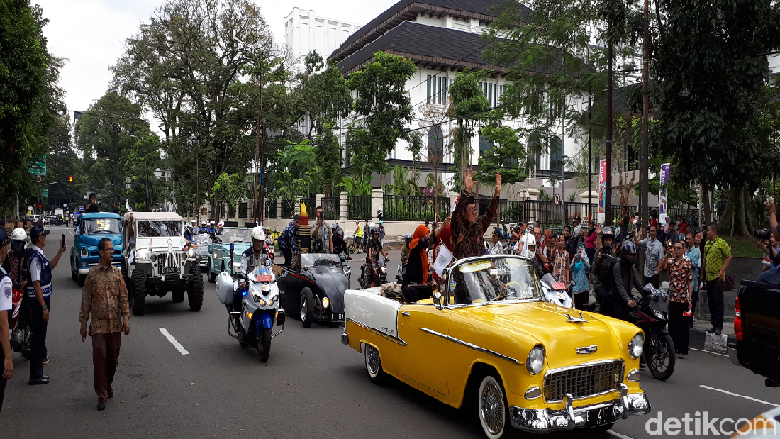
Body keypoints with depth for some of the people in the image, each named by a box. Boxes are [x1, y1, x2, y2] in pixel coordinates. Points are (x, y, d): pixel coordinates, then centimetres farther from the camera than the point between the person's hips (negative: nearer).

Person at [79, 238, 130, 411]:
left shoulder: (117, 273, 5)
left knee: (113, 358, 11)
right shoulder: (92, 273, -2)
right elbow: (86, 299, 2)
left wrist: (126, 319, -1)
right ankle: (101, 396, 1)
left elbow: (123, 298, 6)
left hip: (115, 324, 3)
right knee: (99, 358, -6)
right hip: (98, 324, -3)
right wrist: (83, 323, 1)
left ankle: (109, 385, 34)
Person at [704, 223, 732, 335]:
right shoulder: (707, 244, 14)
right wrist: (703, 272, 17)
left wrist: (722, 270, -14)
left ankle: (718, 326, -1)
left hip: (717, 277, -7)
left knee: (718, 303, -5)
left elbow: (729, 257, -8)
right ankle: (714, 325, 19)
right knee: (711, 303, 11)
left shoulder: (721, 242, -8)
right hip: (709, 277, 8)